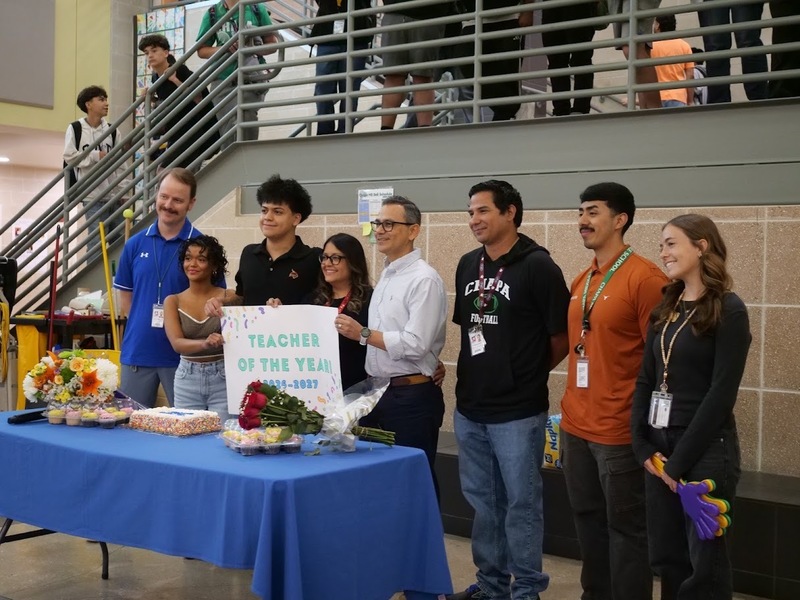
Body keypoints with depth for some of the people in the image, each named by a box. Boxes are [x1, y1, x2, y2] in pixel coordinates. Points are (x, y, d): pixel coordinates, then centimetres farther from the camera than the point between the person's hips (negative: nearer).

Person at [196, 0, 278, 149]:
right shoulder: (213, 13, 9)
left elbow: (272, 43, 9)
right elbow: (201, 50, 11)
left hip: (251, 78, -2)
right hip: (223, 81, 2)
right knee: (228, 134, 0)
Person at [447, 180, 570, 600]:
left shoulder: (538, 267, -11)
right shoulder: (467, 265, 8)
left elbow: (562, 338, -8)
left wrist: (527, 374, 3)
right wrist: (481, 373, 10)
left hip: (518, 413, -6)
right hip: (469, 409, 7)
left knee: (520, 503, 5)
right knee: (482, 502, 16)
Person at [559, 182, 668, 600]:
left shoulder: (645, 278, -13)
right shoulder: (580, 282, 11)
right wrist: (570, 411, 17)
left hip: (619, 431, -7)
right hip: (576, 426, 8)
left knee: (625, 529, 5)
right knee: (588, 520, 18)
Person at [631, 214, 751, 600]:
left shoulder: (728, 310, -9)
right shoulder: (665, 309, 10)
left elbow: (722, 393, -14)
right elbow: (645, 380, 9)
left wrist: (681, 458, -14)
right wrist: (643, 445, -2)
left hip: (706, 450, -6)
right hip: (660, 446, 6)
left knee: (704, 563, 4)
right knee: (666, 557, 11)